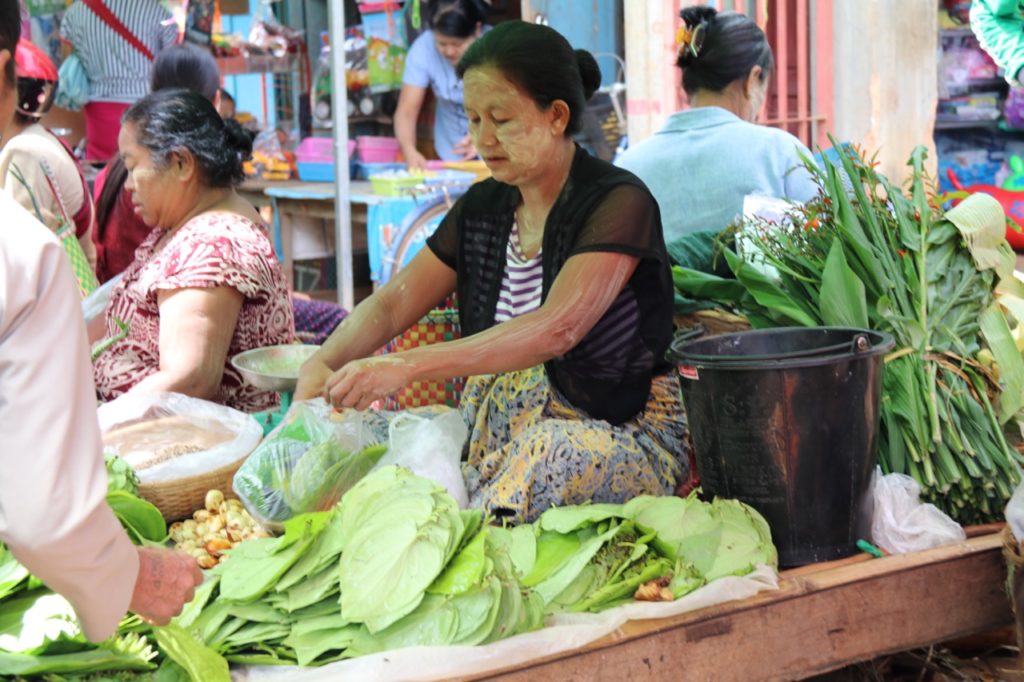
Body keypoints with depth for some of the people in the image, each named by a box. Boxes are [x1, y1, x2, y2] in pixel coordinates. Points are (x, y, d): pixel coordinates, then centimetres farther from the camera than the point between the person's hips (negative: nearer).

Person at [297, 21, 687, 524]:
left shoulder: (618, 204, -13)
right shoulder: (481, 209, 10)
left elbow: (557, 328, -28)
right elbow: (391, 303, 6)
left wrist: (407, 366, -36)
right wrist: (321, 364, -16)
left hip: (622, 436, -6)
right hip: (499, 427, 6)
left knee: (546, 454, -39)